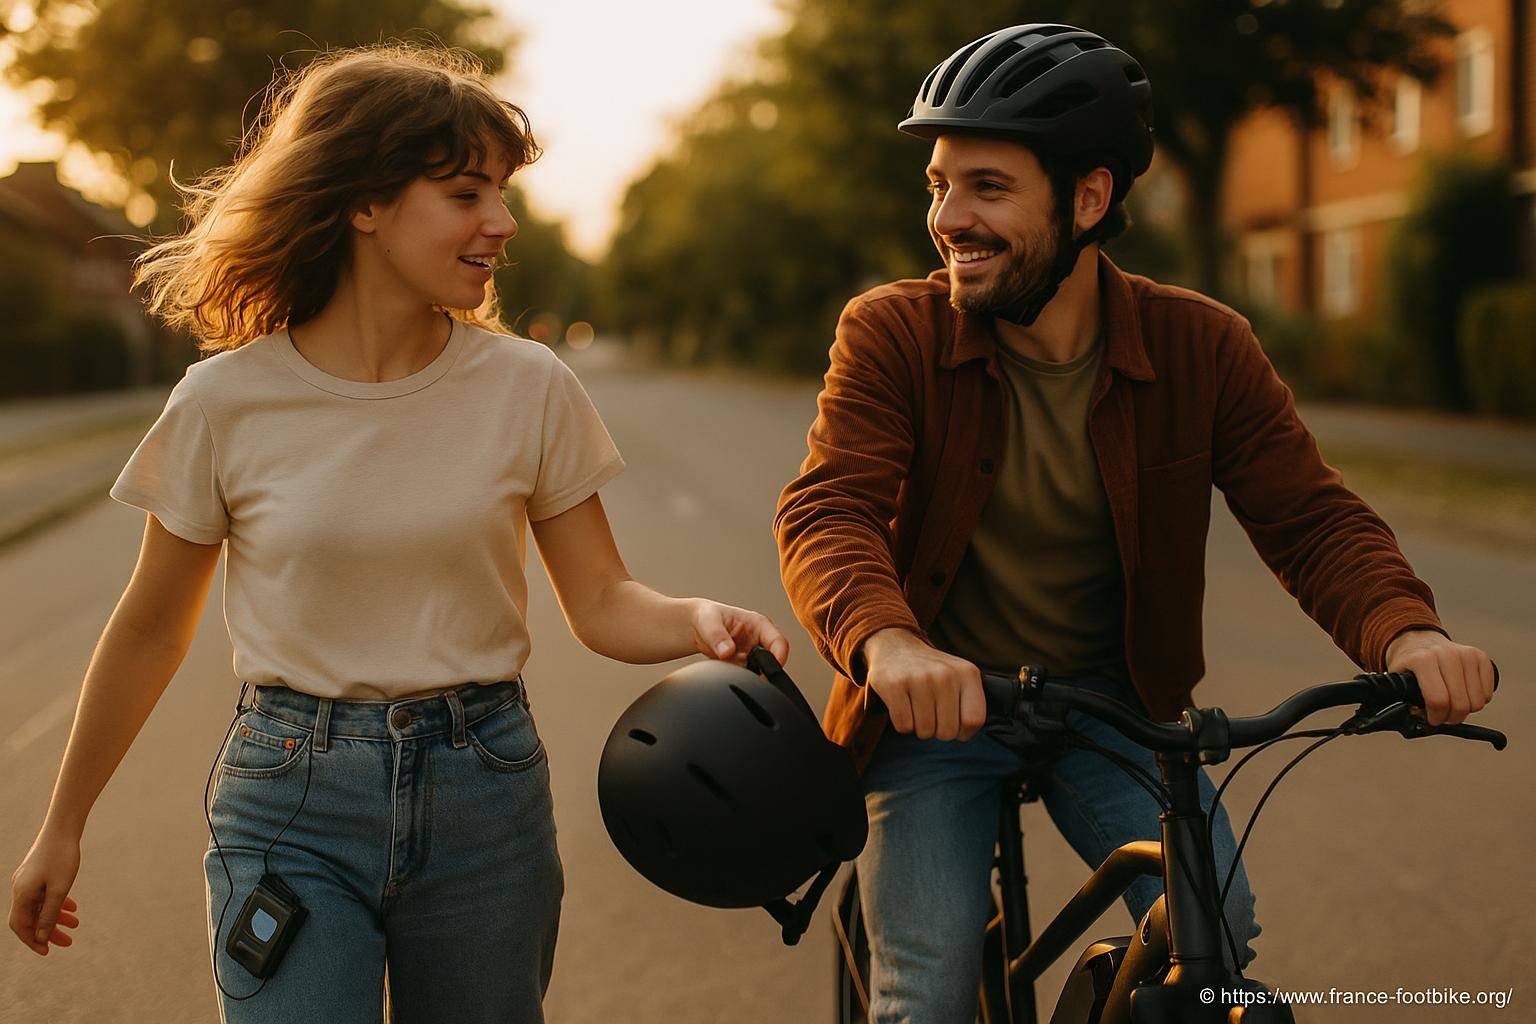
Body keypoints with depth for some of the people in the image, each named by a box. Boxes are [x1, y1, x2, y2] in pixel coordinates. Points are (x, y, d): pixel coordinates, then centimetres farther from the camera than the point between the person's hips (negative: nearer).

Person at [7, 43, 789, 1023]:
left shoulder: (530, 389, -4)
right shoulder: (226, 401, -8)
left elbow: (603, 602, 1)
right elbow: (151, 628, 5)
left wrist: (699, 619, -22)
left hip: (485, 795, 2)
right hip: (292, 800, -2)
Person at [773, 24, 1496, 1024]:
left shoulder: (1203, 346, -8)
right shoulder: (890, 332, -13)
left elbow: (1312, 516, -9)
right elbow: (828, 510, -24)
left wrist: (1407, 632, -30)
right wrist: (887, 641, -46)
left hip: (1108, 703, 2)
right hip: (936, 705, -1)